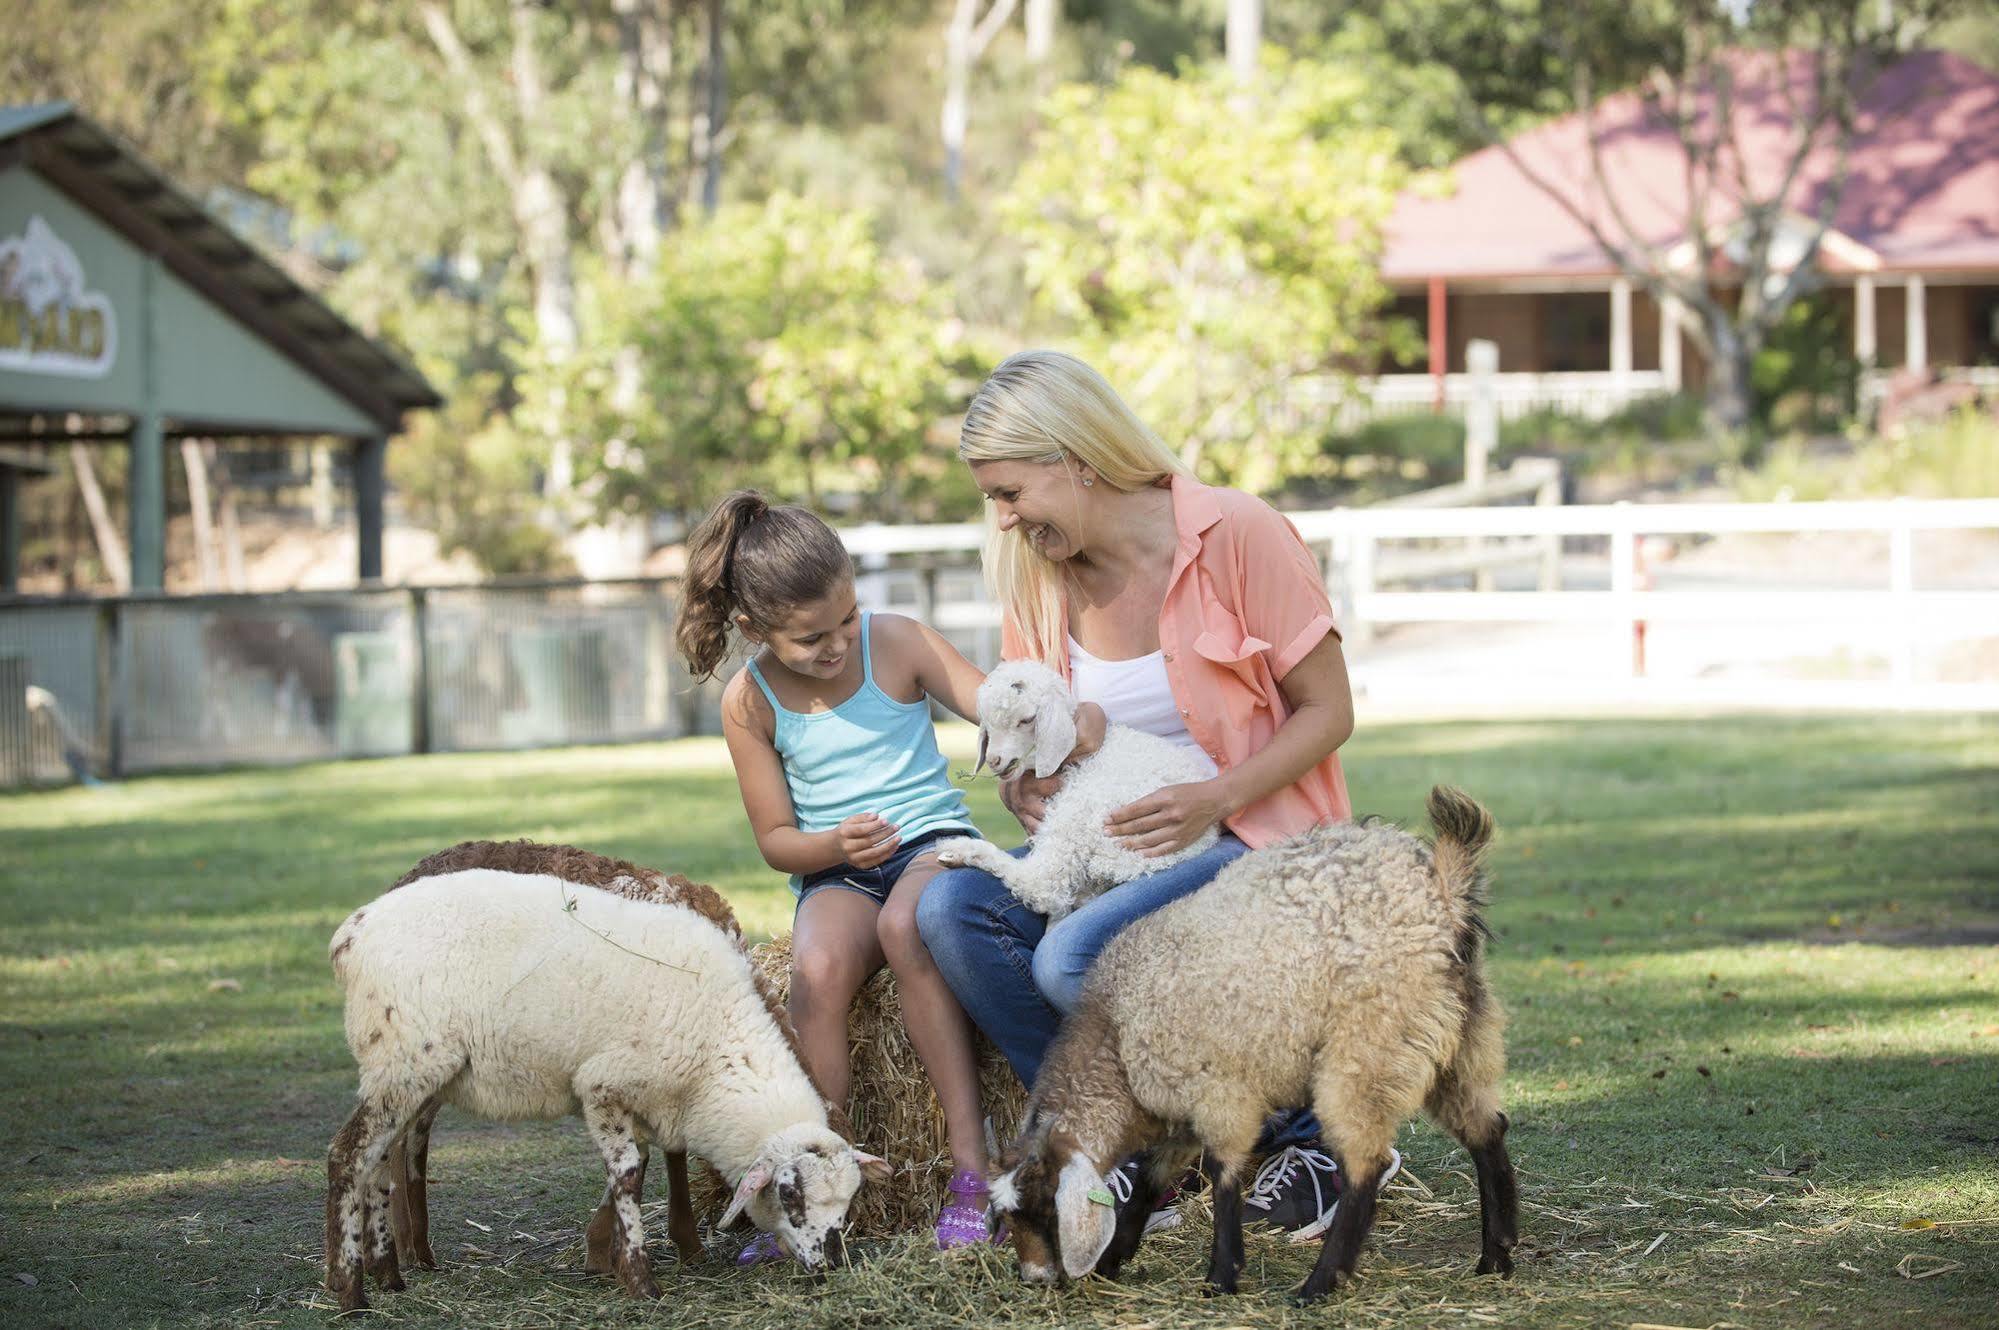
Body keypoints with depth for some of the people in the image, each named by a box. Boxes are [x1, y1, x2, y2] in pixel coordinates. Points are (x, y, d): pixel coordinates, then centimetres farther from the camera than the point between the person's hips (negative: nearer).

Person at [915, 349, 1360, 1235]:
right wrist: (1017, 779, -5)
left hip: (1254, 837, -6)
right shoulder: (1038, 573, 4)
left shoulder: (1239, 536, -14)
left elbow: (1327, 712, -9)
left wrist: (1213, 799, -22)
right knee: (952, 907, -20)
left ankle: (1302, 1130, -9)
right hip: (1110, 840, 6)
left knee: (1075, 956, -31)